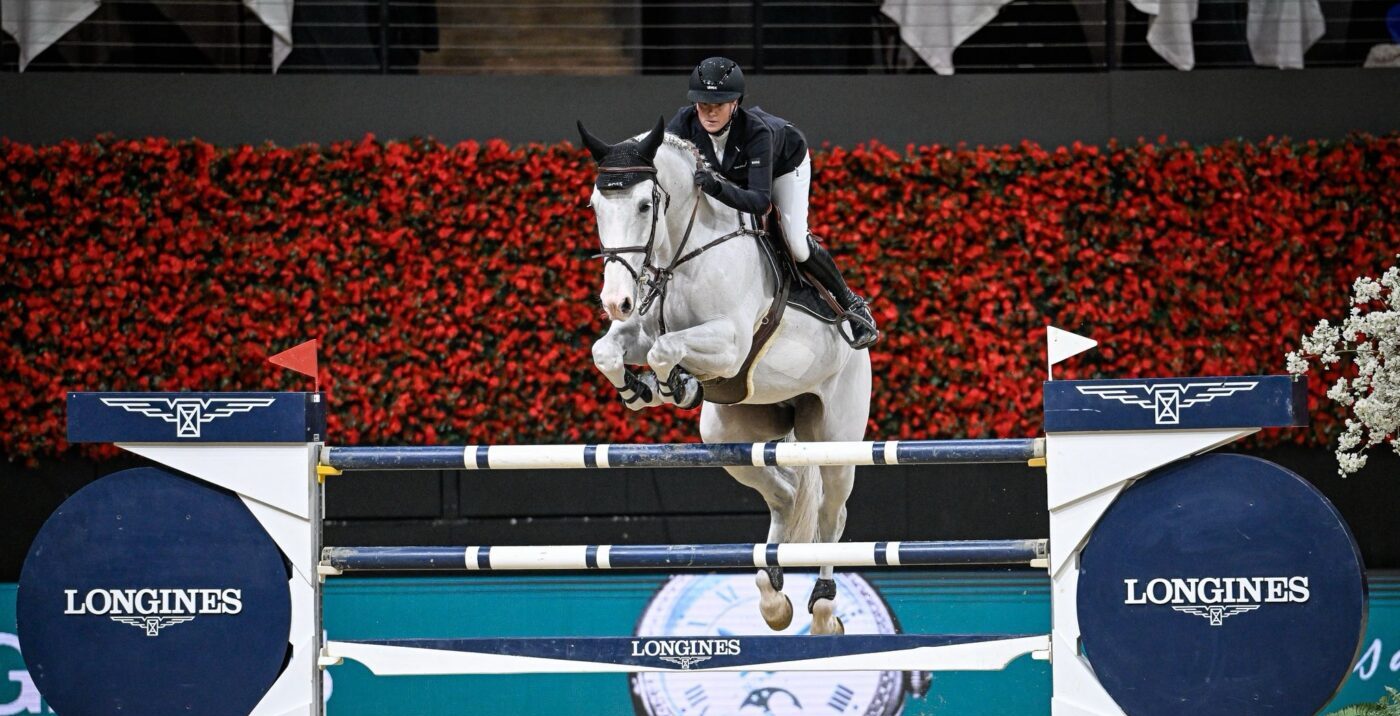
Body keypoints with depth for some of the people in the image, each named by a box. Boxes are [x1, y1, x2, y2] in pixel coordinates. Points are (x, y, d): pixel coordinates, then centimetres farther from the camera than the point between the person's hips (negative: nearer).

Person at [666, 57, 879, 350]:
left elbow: (761, 201, -54)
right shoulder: (685, 122, -36)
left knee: (796, 244, -12)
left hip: (785, 163, -4)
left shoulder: (756, 131, -46)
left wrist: (718, 188, -70)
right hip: (730, 174, 4)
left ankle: (852, 305, 9)